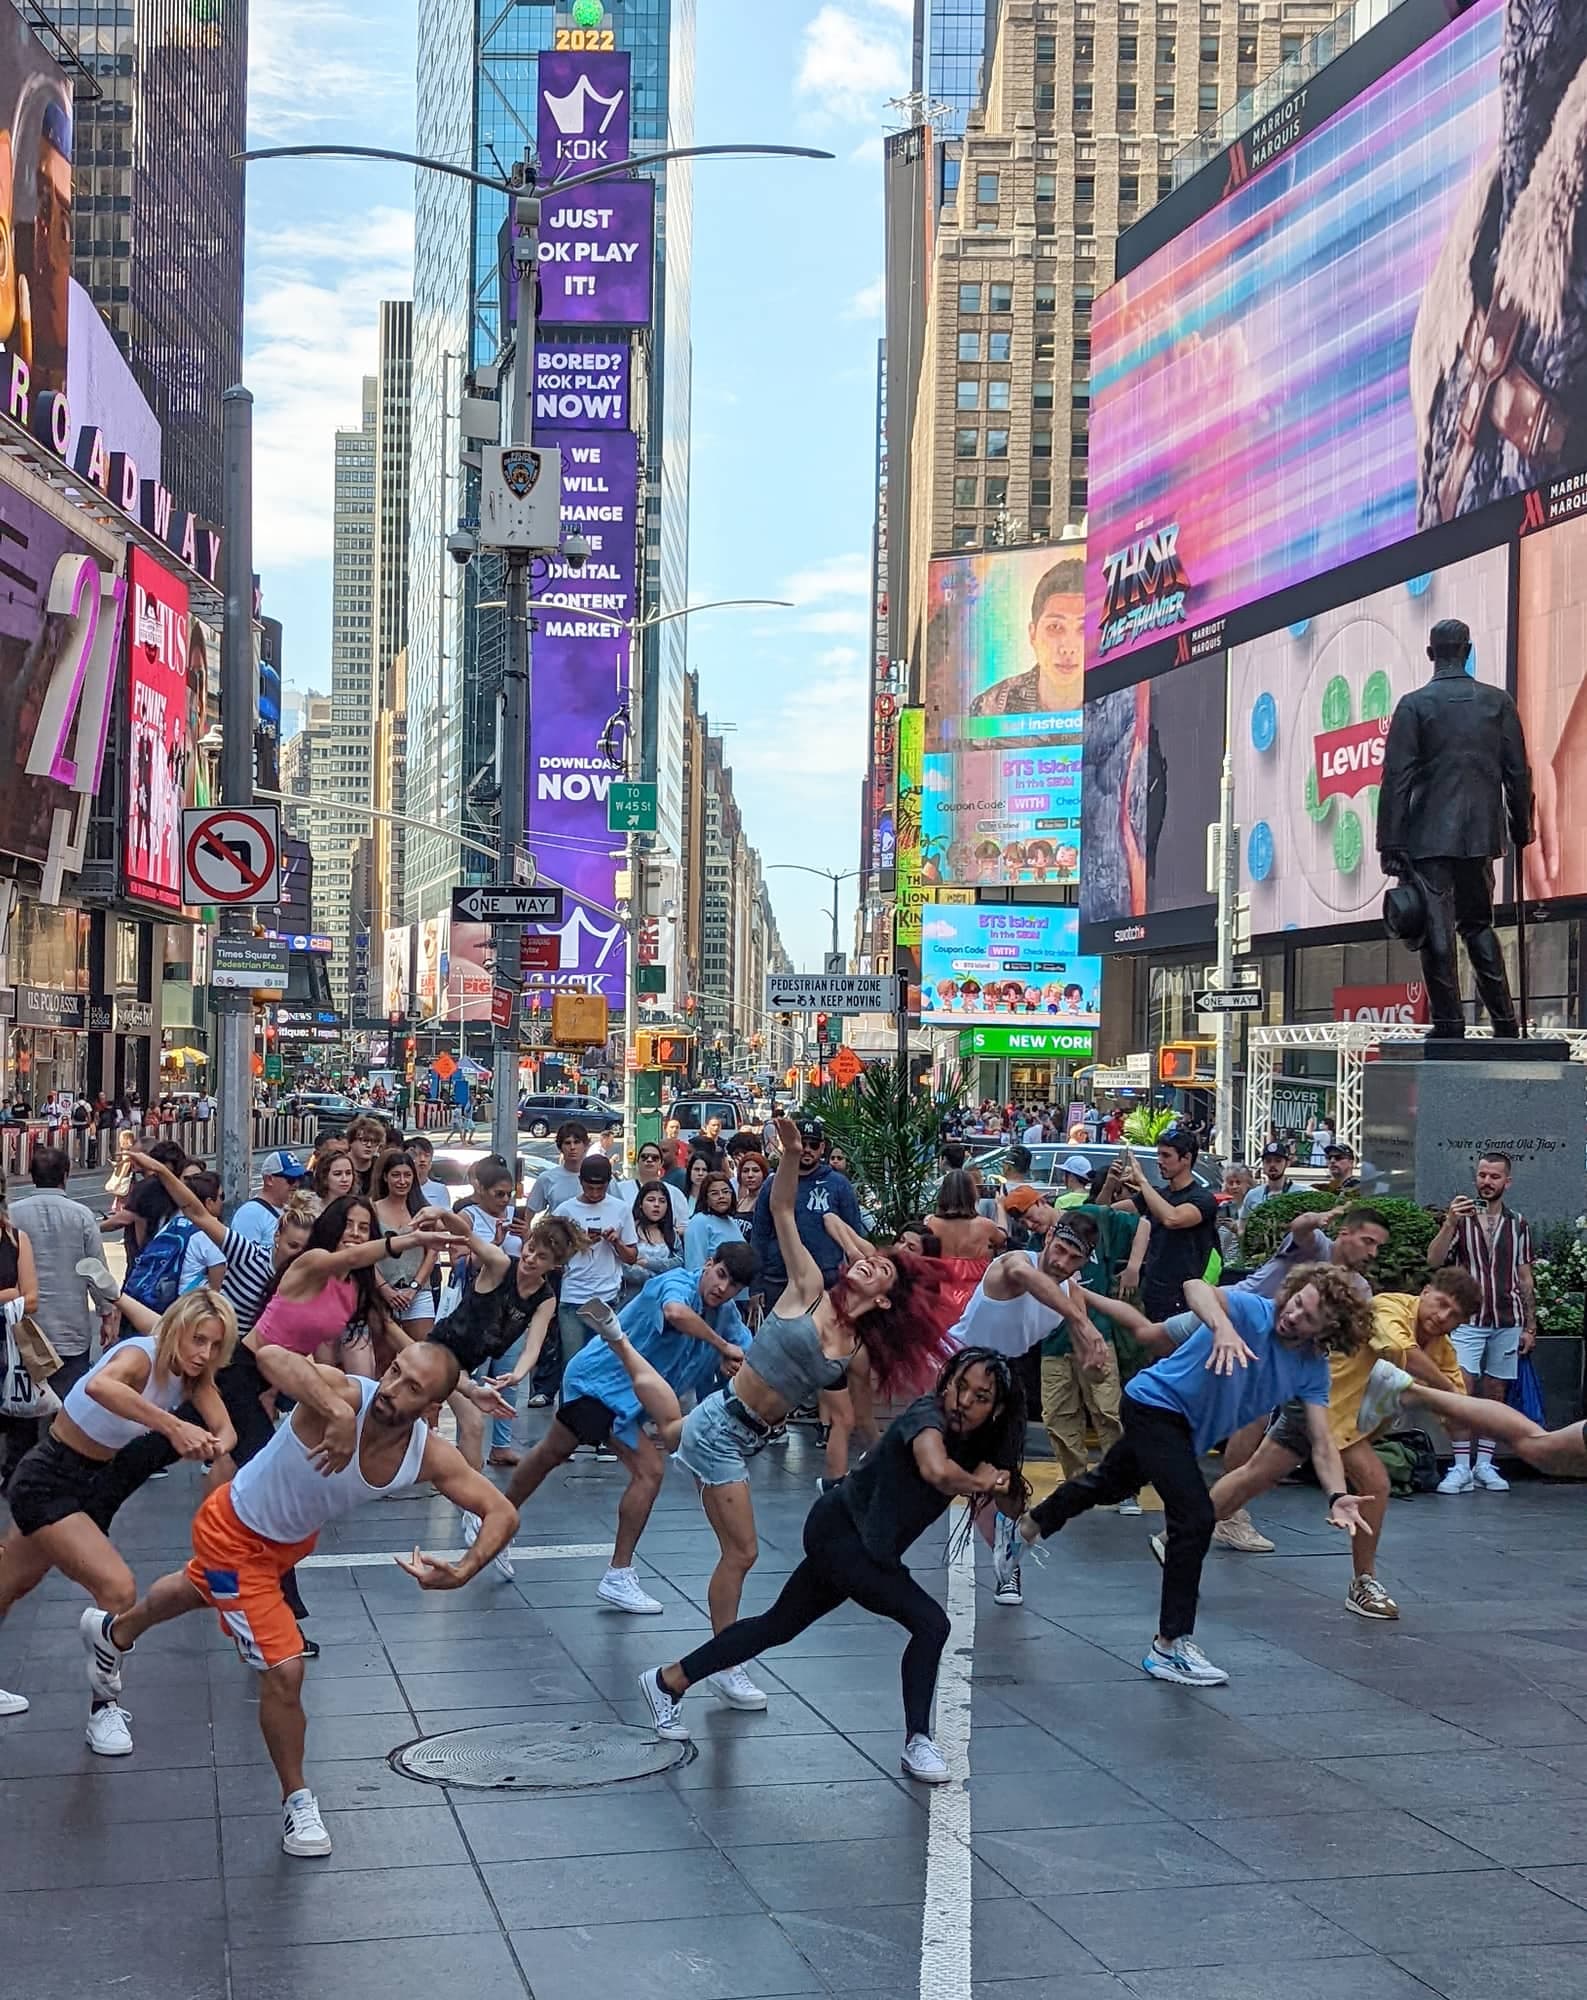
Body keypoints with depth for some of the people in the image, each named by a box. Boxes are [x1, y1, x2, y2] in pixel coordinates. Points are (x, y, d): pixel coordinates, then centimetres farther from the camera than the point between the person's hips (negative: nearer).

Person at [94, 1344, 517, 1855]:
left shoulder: (430, 1456, -27)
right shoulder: (342, 1396, -41)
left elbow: (502, 1514, -22)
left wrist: (462, 1573, -40)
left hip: (292, 1538, 7)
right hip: (234, 1533, -7)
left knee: (199, 1592, 36)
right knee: (285, 1670, -14)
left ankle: (116, 1631, 69)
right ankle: (296, 1801, 13)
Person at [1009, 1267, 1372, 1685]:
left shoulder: (1312, 1369, -12)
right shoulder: (1252, 1312, -28)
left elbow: (1322, 1440, -18)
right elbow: (1196, 1287, -48)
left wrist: (1337, 1496, -36)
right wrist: (1223, 1327, -68)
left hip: (1184, 1428, 8)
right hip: (1155, 1404, -8)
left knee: (1109, 1484, 29)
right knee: (1195, 1517, -20)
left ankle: (1024, 1529, 56)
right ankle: (1169, 1646, -9)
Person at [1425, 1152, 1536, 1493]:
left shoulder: (1518, 1223, 9)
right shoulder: (1460, 1216, 2)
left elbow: (1524, 1278, 12)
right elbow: (1434, 1260, -10)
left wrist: (1530, 1326, 9)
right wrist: (1450, 1223, -24)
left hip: (1507, 1322, 3)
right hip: (1467, 1320, -2)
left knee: (1495, 1394, 5)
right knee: (1461, 1390, -12)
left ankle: (1484, 1464, 12)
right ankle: (1461, 1467, -9)